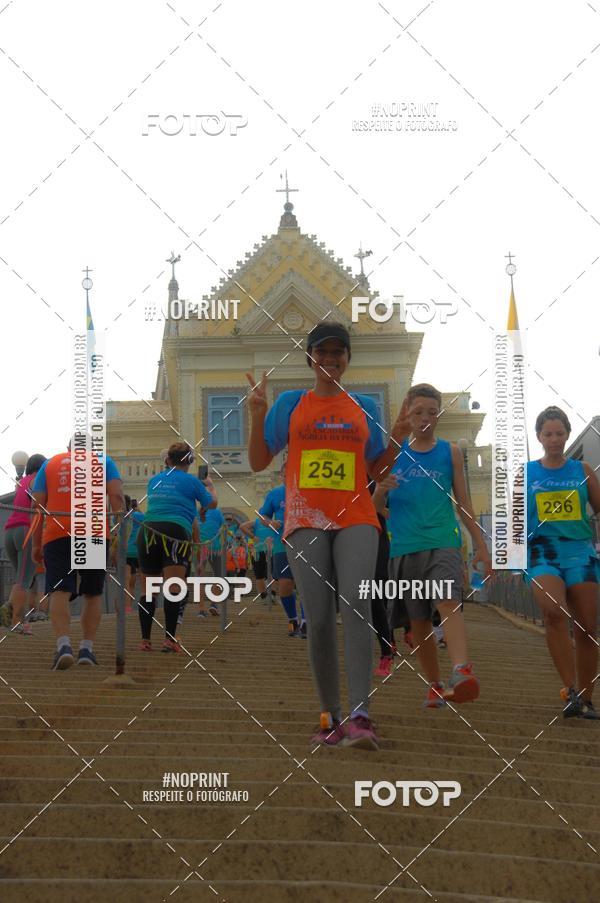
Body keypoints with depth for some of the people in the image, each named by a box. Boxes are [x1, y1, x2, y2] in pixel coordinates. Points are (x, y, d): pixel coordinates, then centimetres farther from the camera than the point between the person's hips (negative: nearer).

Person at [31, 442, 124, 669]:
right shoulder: (103, 461, 16)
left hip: (56, 534, 0)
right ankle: (87, 648, 9)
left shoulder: (49, 464, 20)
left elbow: (38, 505, 12)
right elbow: (117, 496, 1)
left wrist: (36, 544, 14)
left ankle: (63, 645, -28)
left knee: (59, 592, -8)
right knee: (93, 594, 14)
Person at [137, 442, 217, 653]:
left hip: (148, 531, 4)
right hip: (176, 531, -4)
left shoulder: (154, 480, 19)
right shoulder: (191, 481, 7)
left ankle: (145, 640, 9)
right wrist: (210, 485, 41)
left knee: (149, 590, 10)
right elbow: (212, 503, 20)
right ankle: (170, 639, -18)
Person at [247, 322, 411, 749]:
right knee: (319, 618, -5)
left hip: (356, 519, 0)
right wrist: (257, 415, -3)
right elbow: (259, 462, 10)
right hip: (306, 520, 0)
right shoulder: (291, 404, 12)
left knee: (356, 603, -21)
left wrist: (397, 440, 2)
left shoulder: (364, 407, 15)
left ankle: (360, 717, -29)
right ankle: (331, 717, 7)